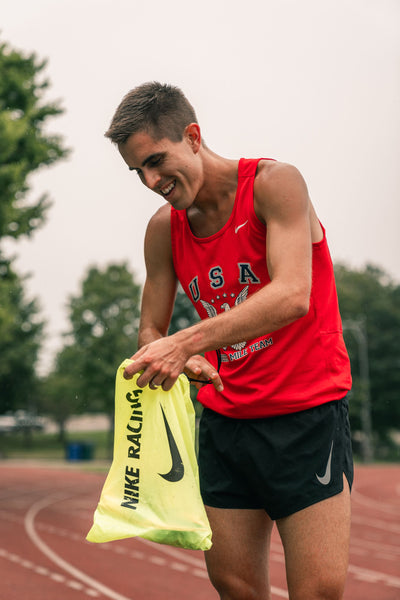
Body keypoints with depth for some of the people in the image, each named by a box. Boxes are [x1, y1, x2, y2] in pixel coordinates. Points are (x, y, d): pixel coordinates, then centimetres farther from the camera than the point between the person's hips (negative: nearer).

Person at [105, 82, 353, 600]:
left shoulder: (274, 183, -12)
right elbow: (150, 333, 10)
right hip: (225, 417, 5)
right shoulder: (164, 229, 5)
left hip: (306, 409, -5)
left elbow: (292, 295, -26)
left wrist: (187, 341, -33)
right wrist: (188, 363, -15)